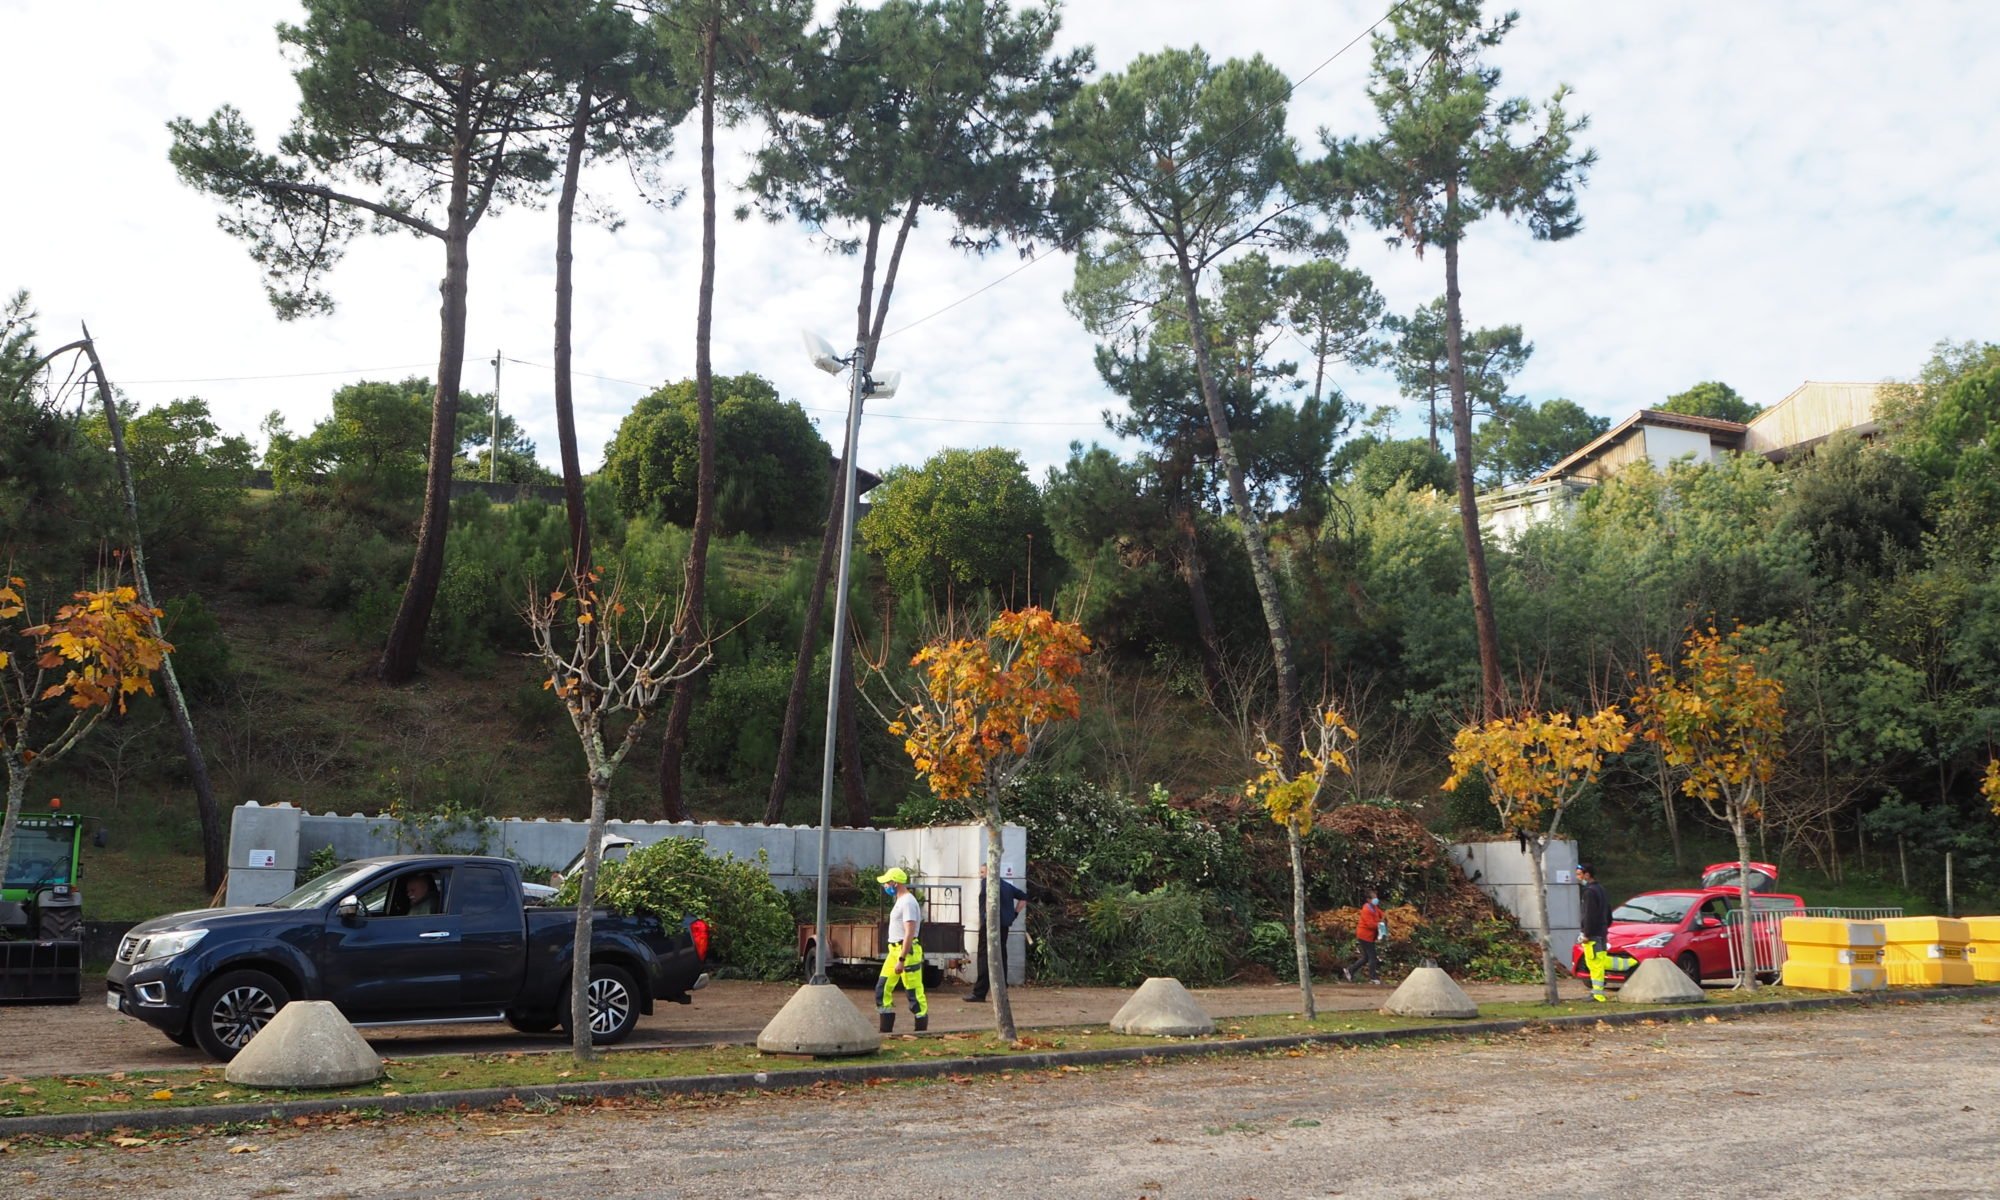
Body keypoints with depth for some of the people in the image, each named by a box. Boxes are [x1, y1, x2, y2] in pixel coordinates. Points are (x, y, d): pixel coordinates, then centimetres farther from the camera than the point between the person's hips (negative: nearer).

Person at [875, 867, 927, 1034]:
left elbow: (909, 934, -22)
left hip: (907, 951, -10)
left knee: (914, 992, -3)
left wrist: (901, 959, -24)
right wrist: (895, 956, 20)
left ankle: (921, 1030, 4)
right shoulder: (900, 901, 16)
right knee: (882, 989, 9)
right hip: (894, 950, 10)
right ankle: (886, 1030, 14)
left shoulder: (908, 902, -16)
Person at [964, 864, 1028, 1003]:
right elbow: (1023, 897, 27)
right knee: (1001, 957, 9)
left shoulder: (987, 882, -3)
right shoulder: (1007, 885, 20)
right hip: (1004, 925, 7)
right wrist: (1015, 914, 21)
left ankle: (979, 993, -9)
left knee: (984, 957, -6)